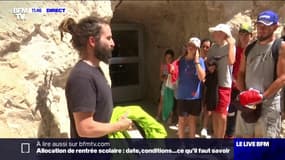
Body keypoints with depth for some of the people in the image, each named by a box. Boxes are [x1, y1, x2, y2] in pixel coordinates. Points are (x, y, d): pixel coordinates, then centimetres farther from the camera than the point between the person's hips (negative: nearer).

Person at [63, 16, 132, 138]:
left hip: (102, 139, 9)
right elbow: (86, 128, -28)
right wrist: (120, 125, -17)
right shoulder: (82, 76, -26)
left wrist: (118, 116, 1)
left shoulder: (94, 69, 5)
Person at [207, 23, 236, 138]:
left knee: (222, 115, -2)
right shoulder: (213, 47, 9)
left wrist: (231, 44, -19)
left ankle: (221, 138, 13)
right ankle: (215, 136, 30)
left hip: (224, 84, -6)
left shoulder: (230, 46, -8)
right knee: (214, 113, 15)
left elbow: (231, 62, -27)